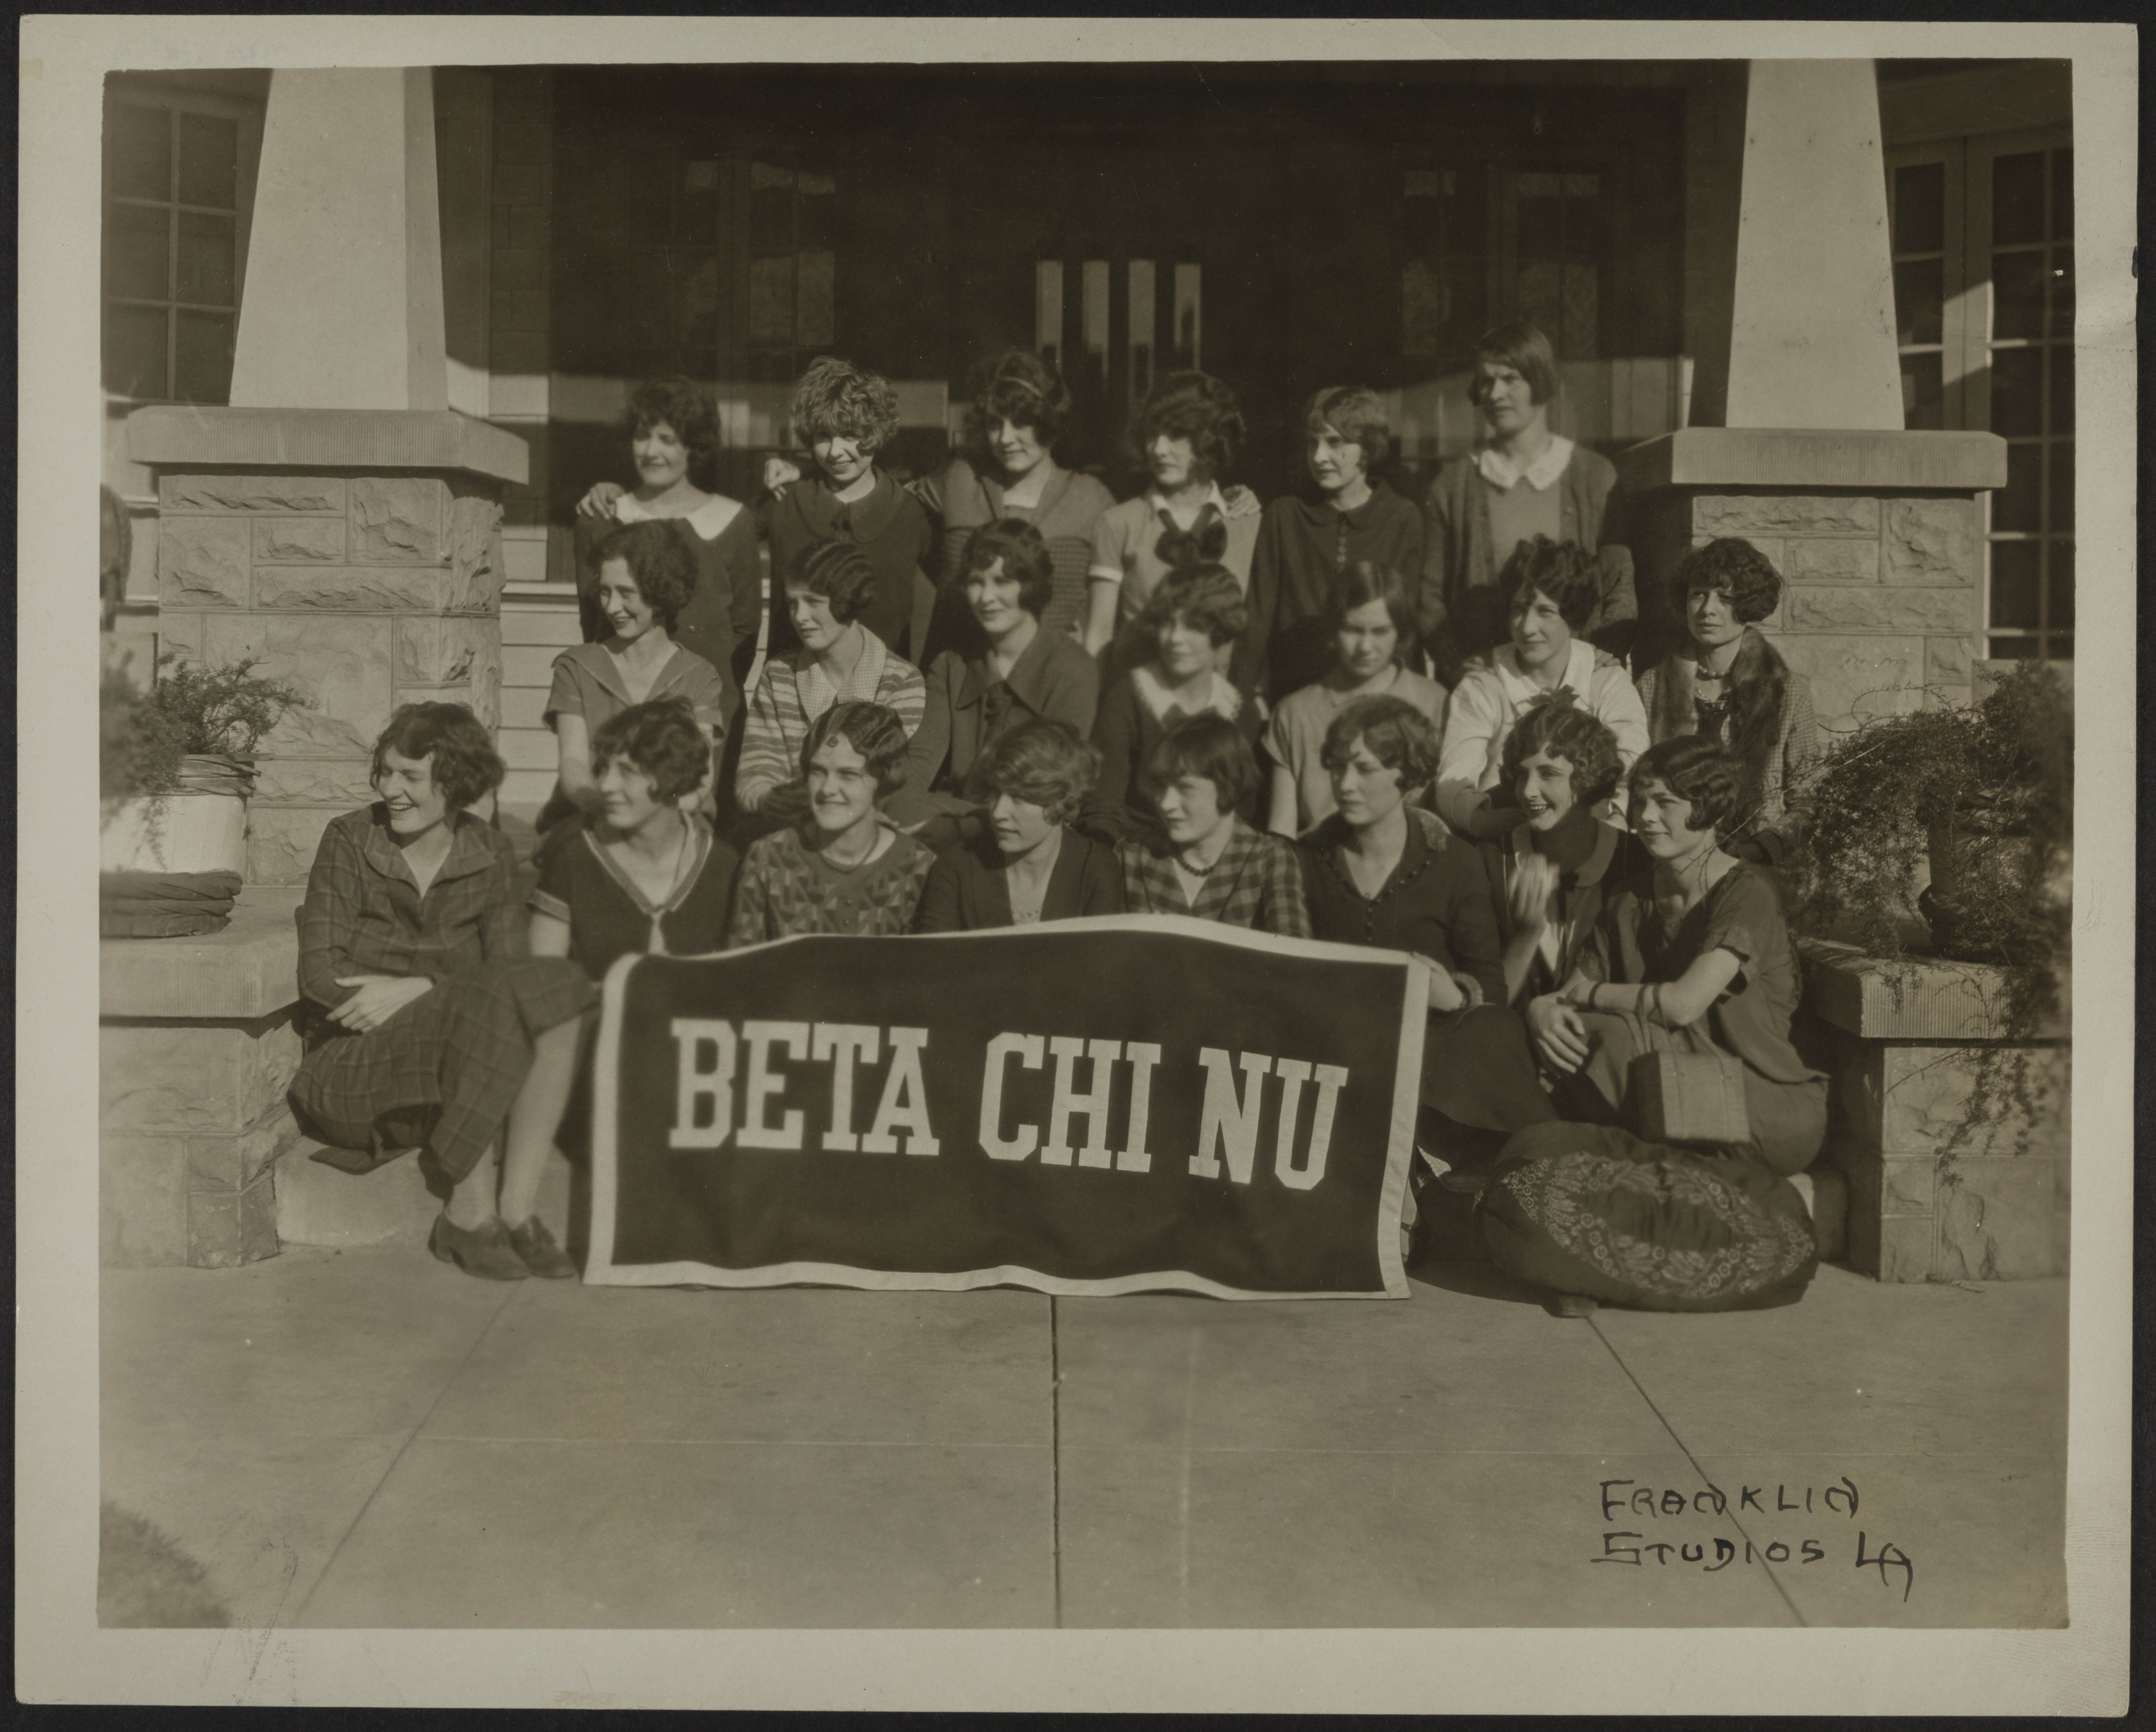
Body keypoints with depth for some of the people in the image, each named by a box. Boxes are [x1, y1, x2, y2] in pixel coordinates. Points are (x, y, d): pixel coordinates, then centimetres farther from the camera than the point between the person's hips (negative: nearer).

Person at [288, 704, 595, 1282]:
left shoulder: (490, 854, 5)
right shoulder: (348, 840, -1)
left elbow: (507, 968, -3)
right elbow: (319, 975, -7)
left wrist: (417, 989, -23)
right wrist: (456, 993, -21)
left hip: (459, 1070, 3)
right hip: (356, 1068, -3)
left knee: (560, 1005, -26)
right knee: (489, 1012, -31)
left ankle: (518, 1210, -28)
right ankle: (471, 1215, -25)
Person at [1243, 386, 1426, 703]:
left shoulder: (1404, 521, 3)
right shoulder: (1283, 514, 5)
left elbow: (1408, 618, 4)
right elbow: (1259, 611, 4)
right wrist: (1249, 694, -4)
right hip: (1291, 696, 1)